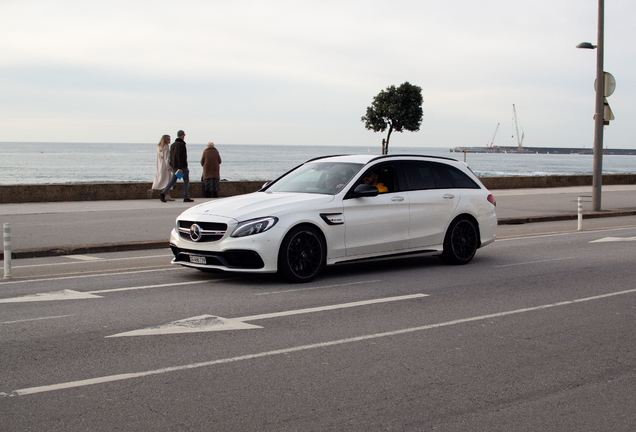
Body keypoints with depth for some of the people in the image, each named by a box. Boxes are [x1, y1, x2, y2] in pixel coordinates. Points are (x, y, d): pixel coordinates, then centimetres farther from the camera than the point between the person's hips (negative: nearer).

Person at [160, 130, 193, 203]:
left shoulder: (173, 144, 13)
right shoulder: (181, 144, -13)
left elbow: (171, 156, 17)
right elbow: (181, 156, -21)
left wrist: (172, 166, 24)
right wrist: (180, 168, -24)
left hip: (174, 166, 7)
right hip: (182, 166, -7)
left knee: (173, 180, 6)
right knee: (186, 180, 5)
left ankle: (163, 194, -10)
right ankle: (186, 198, 7)